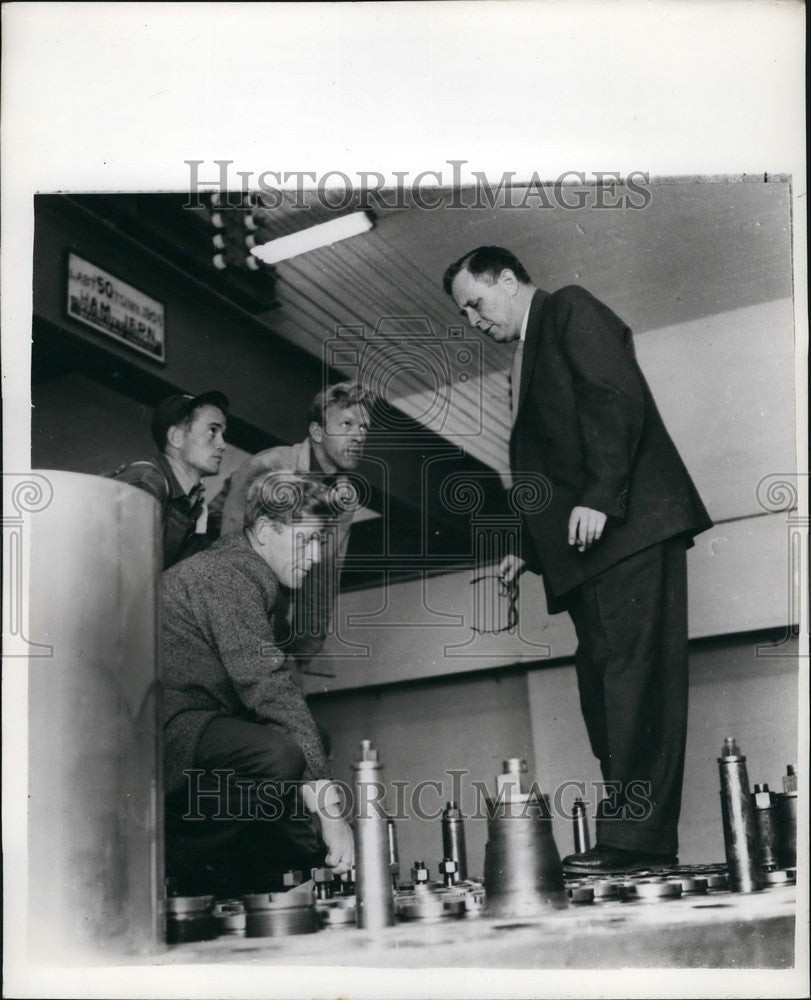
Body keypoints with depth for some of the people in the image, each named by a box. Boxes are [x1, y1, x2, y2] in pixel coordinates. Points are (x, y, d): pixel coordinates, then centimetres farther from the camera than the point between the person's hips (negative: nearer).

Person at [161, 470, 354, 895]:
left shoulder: (242, 573, 20)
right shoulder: (230, 572, -13)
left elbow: (263, 684, 21)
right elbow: (268, 686, -24)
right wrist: (327, 805, -27)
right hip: (169, 729, -11)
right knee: (279, 756, -34)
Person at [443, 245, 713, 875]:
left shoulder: (571, 310, 3)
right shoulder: (525, 360, 29)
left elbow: (617, 397, -12)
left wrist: (598, 497, -19)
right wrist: (529, 550, 17)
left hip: (628, 523, -9)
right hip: (581, 547, 9)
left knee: (634, 675, -14)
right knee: (603, 683, 2)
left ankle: (635, 839, -18)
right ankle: (628, 838, 0)